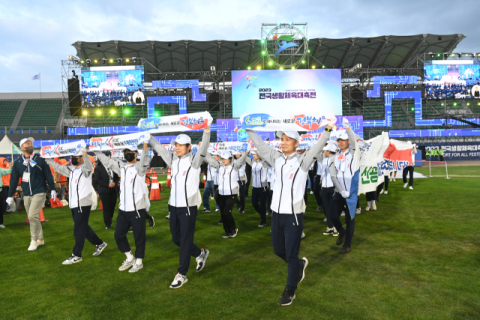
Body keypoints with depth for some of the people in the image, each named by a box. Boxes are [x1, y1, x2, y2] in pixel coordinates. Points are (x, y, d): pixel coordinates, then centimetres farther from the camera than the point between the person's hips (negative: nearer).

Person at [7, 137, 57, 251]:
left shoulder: (40, 160, -3)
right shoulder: (18, 162, 5)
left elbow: (48, 175, -1)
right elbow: (14, 179, 8)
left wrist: (53, 189, -4)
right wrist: (10, 195, 8)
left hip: (39, 192, -4)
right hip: (26, 195, 4)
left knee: (32, 216, -14)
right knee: (33, 218, 10)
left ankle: (34, 240, 0)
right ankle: (40, 239, 24)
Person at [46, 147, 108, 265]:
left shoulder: (85, 169, -11)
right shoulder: (71, 170, 15)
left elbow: (89, 165, -32)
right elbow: (58, 167, 21)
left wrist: (84, 152, -49)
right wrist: (46, 158, 15)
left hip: (83, 204, -9)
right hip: (74, 205, 9)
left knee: (79, 230, -3)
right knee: (84, 228, 16)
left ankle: (76, 255, 6)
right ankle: (99, 243, 30)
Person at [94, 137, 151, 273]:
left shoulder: (139, 167, -9)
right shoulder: (121, 167, 11)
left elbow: (144, 161, -30)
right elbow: (107, 161, 15)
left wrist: (145, 143, -43)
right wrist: (96, 151, 8)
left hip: (138, 209, -7)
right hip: (123, 209, 7)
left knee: (139, 236, 4)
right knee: (118, 235, 13)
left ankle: (139, 261, 22)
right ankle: (130, 258, 32)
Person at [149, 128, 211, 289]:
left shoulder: (194, 161, -9)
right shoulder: (173, 160, 7)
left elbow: (203, 149, -24)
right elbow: (159, 147, 14)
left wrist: (206, 131, -38)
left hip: (188, 207, -6)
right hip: (173, 206, 6)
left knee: (185, 240, 1)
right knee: (176, 239, 15)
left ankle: (182, 274, 12)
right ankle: (200, 253, 37)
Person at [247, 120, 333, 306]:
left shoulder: (302, 161, -7)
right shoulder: (276, 158, 6)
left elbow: (317, 148, -19)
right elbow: (260, 145, 12)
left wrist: (327, 130, -31)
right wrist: (248, 129, 12)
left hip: (293, 215, -5)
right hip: (276, 213, 5)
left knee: (291, 254, 4)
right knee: (278, 250, 18)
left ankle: (290, 291, 22)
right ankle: (300, 265, 47)